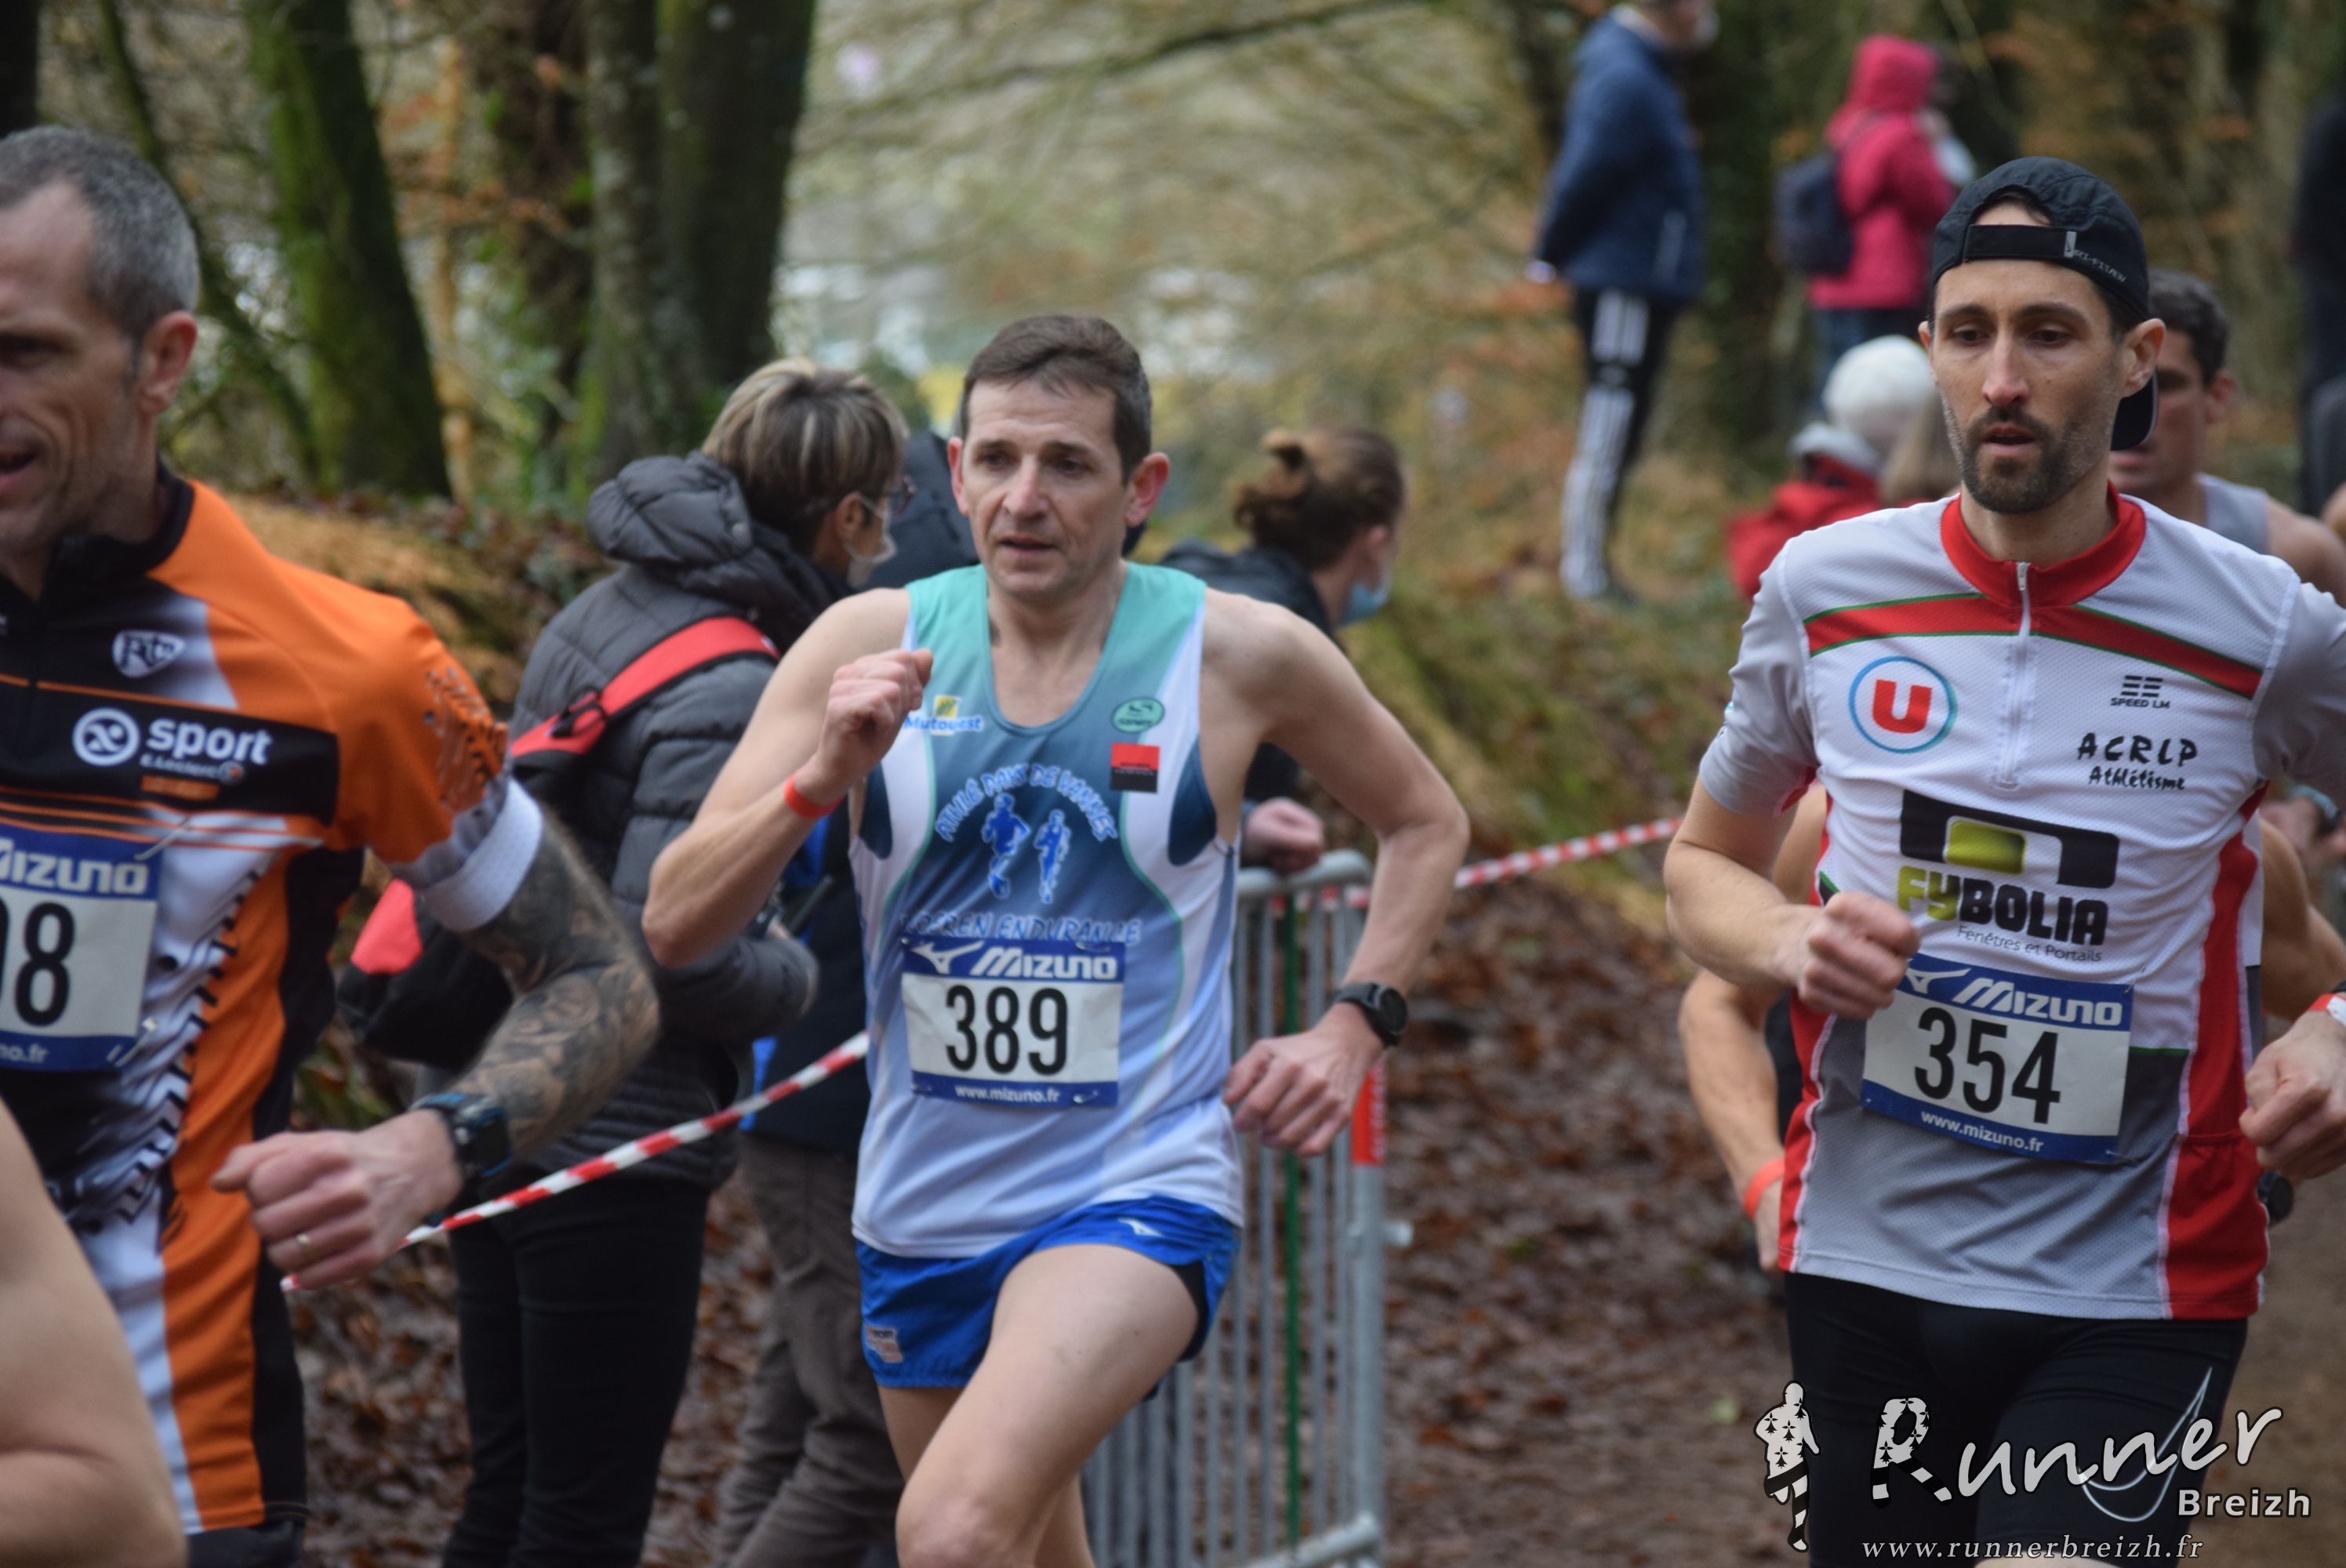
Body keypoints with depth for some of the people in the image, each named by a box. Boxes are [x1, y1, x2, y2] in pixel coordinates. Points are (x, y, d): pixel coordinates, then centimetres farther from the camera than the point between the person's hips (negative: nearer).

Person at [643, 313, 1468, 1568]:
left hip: (1140, 1193, -4)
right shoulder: (872, 645, -3)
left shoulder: (1239, 656, -6)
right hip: (921, 1212, 4)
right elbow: (673, 925, -6)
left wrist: (1354, 1025, 1)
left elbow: (1425, 825, 14)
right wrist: (822, 780, -22)